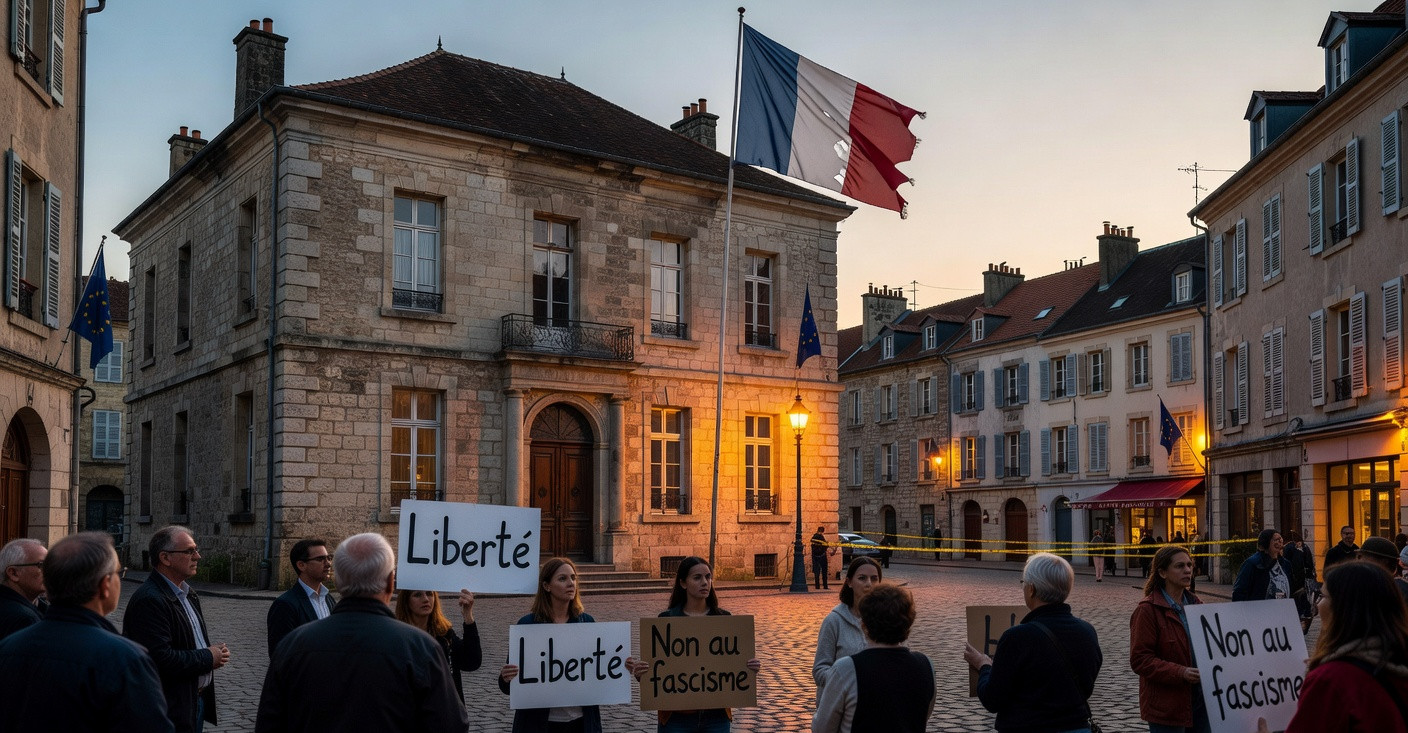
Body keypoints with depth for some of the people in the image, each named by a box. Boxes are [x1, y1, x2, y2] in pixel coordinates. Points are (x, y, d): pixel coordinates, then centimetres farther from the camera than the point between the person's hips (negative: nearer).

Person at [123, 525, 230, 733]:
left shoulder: (187, 594, 12)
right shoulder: (149, 601, -19)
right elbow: (160, 659, -28)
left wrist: (214, 651, 2)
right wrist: (208, 658, -16)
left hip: (197, 700, 9)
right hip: (170, 710, -9)